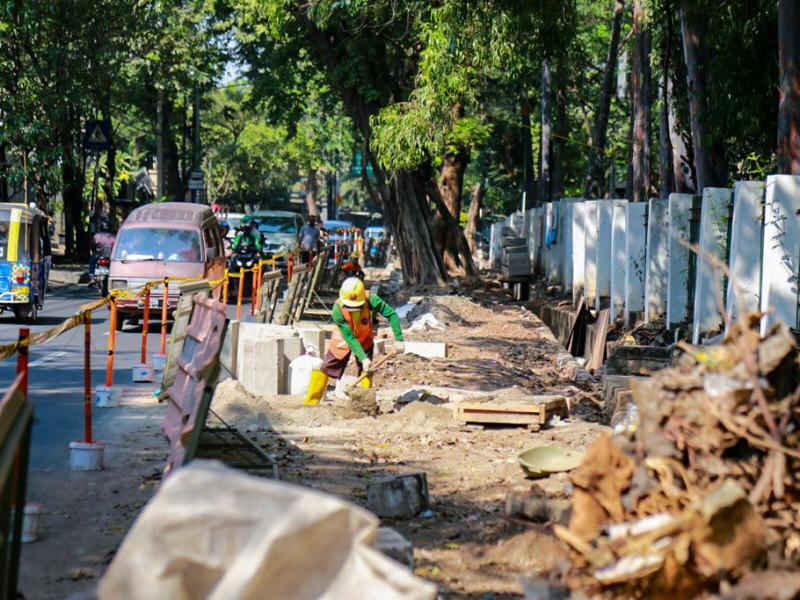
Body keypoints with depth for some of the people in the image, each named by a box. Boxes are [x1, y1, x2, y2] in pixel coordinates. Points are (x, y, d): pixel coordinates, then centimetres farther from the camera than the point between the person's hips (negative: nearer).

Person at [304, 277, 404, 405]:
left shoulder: (371, 300, -35)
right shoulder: (338, 310, -34)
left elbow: (391, 314, -27)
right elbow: (349, 338, -30)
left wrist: (398, 339, -32)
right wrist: (363, 358, -34)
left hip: (365, 339, 1)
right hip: (344, 339, -1)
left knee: (366, 371, -12)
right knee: (324, 369, -2)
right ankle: (310, 404, 7)